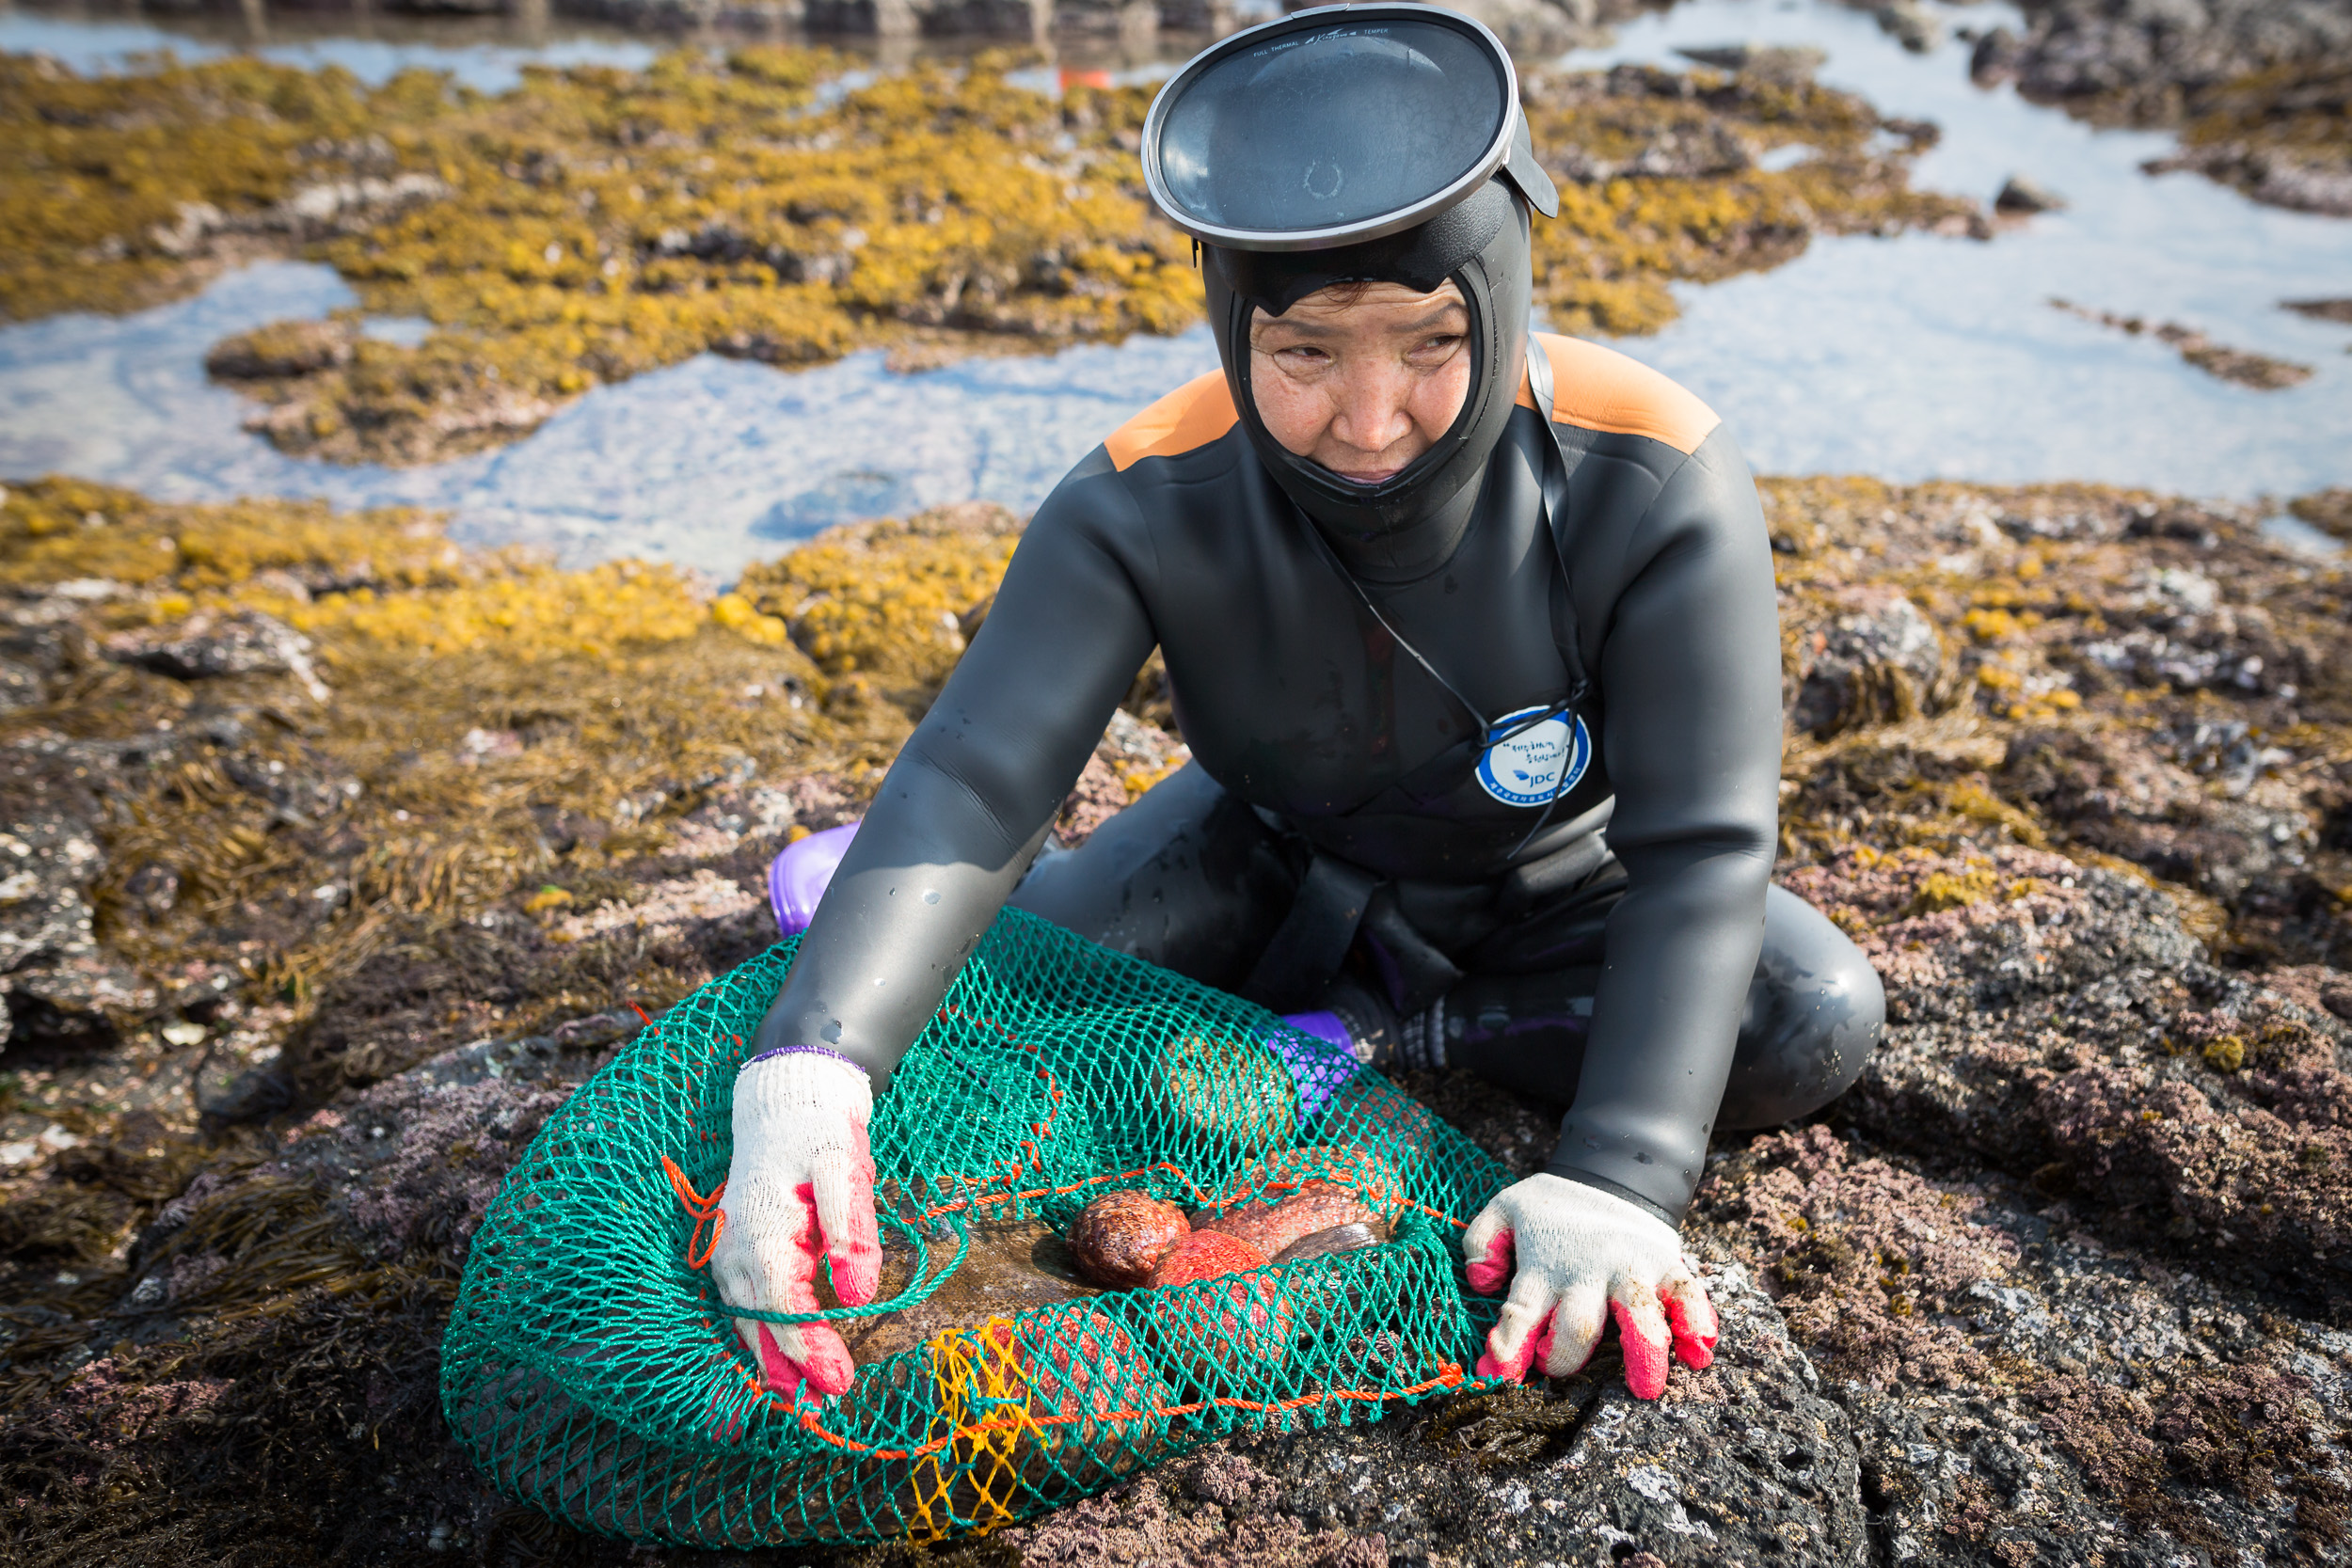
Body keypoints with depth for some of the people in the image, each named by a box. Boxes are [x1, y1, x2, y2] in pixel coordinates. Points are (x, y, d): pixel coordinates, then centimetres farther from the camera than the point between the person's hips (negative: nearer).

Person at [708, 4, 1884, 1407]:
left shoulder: (1653, 486, -31)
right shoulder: (1148, 503, -28)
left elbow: (1700, 851, -31)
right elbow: (973, 776, -36)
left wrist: (1620, 1180, -42)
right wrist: (807, 1071, -52)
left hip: (1550, 884, 1)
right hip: (1280, 856, 0)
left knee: (1818, 1026, -24)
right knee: (980, 995, -17)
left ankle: (1376, 1035, -12)